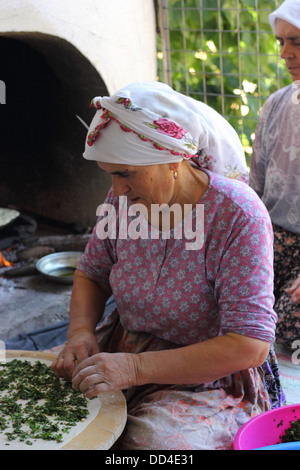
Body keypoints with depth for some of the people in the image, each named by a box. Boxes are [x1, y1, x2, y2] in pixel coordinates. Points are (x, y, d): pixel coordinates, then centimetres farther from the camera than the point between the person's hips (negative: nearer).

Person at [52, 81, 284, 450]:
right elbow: (91, 273, 13)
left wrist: (135, 367, -32)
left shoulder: (238, 215, -22)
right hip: (122, 351, 6)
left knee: (153, 441, -33)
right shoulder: (125, 198, -5)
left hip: (207, 379, -5)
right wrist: (81, 330, -11)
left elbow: (250, 345, -25)